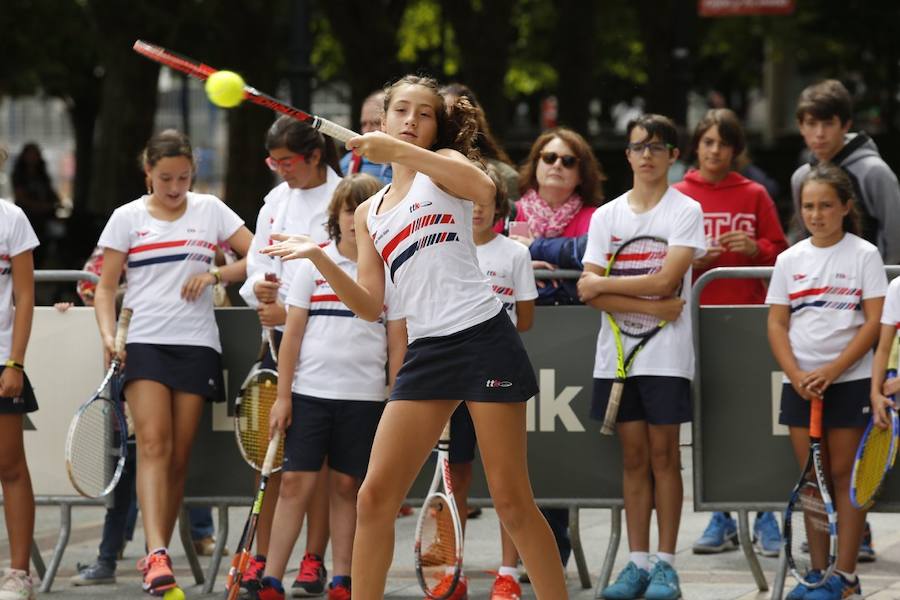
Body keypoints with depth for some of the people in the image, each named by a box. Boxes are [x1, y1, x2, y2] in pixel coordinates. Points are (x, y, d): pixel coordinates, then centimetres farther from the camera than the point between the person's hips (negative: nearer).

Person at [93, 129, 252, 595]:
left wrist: (215, 275, -8)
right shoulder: (127, 218, 5)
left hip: (196, 344, 2)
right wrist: (108, 334, -11)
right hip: (144, 342, -2)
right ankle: (157, 556, -28)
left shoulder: (210, 210, 8)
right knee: (153, 443, -17)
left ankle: (157, 557, 13)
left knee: (179, 455, 2)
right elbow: (105, 286, 5)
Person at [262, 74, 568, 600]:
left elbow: (484, 188, -21)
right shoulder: (369, 213, 19)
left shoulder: (442, 164, 5)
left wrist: (400, 150, -24)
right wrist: (320, 259, -1)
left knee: (511, 498, -4)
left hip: (483, 337, -5)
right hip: (427, 352, 5)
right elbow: (371, 306, 12)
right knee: (375, 497, -2)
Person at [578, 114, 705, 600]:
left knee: (663, 454, -2)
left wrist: (602, 284, -6)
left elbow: (666, 280, -13)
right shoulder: (606, 216, 9)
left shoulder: (686, 212, -1)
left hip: (666, 354, -3)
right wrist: (649, 306, -12)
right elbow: (590, 291, -1)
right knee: (633, 456, 5)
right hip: (616, 352, 3)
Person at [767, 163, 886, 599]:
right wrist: (796, 374, -9)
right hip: (802, 383, 4)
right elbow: (777, 323, 6)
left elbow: (874, 322, -8)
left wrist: (831, 372, -15)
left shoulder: (864, 255, -3)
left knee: (845, 476, -2)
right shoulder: (790, 260, 7)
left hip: (849, 380, -4)